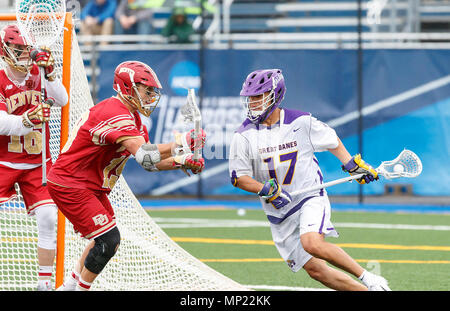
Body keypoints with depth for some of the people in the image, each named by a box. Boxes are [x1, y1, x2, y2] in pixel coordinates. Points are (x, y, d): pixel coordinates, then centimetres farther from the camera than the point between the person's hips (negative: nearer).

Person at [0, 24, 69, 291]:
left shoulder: (39, 75, 2)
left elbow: (61, 101, -15)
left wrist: (50, 73, -30)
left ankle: (45, 282, 3)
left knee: (48, 219, -8)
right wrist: (26, 121, -40)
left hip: (37, 164, 3)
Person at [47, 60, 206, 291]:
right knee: (108, 240, -13)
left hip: (91, 186, 11)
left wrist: (181, 162, -7)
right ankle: (80, 288, -1)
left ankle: (69, 287, 27)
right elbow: (145, 155, -33)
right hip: (69, 185, -11)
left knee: (107, 241, 16)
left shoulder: (132, 116, 11)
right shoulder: (115, 114, -23)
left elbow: (150, 163, 8)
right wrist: (180, 144, -27)